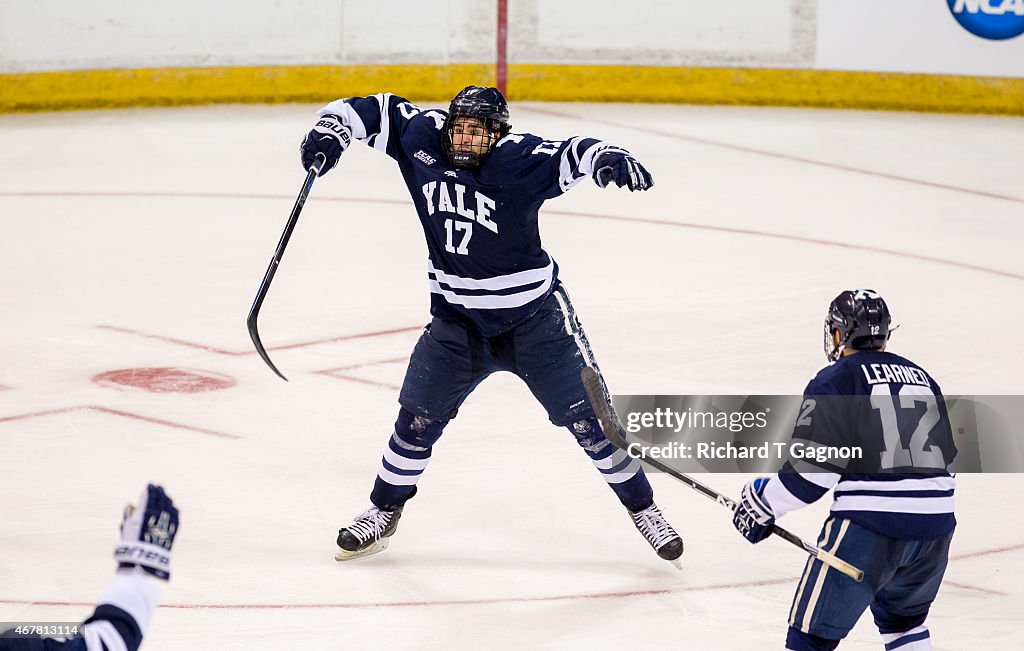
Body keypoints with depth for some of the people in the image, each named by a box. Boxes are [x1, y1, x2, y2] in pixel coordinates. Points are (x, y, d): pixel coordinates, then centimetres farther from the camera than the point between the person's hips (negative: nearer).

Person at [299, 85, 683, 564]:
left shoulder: (520, 159, -21)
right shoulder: (421, 138, -8)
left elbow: (573, 154, -34)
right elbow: (373, 110, 3)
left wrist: (607, 158, -55)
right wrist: (331, 129, -15)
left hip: (534, 316, -3)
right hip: (457, 317, 4)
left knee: (587, 418, -4)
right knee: (418, 418, 3)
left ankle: (643, 509, 11)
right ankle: (384, 513, 23)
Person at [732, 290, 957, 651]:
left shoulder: (834, 380, -1)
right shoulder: (922, 379, 18)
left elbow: (812, 469, -9)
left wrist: (763, 500, 4)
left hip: (869, 526, -6)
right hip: (935, 527, 7)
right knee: (903, 617, 30)